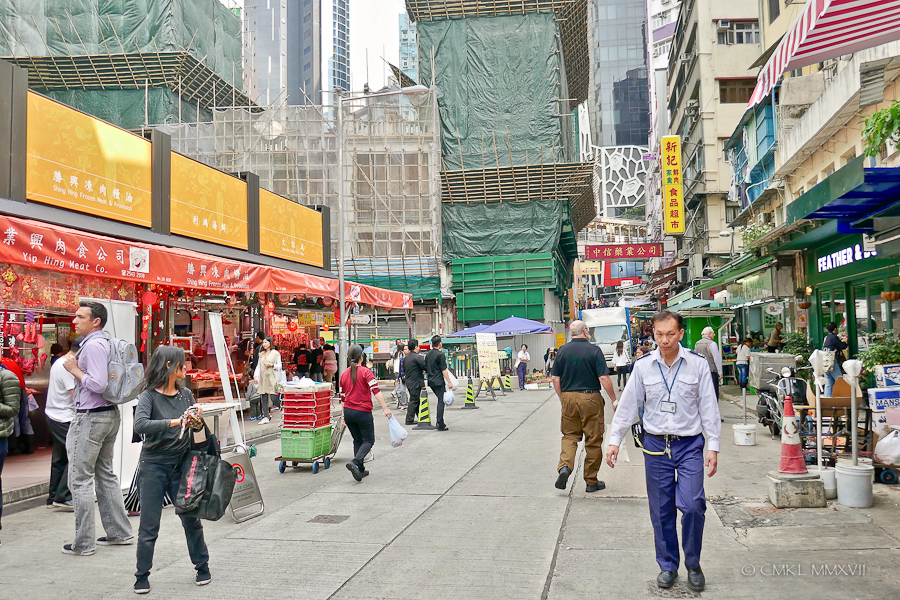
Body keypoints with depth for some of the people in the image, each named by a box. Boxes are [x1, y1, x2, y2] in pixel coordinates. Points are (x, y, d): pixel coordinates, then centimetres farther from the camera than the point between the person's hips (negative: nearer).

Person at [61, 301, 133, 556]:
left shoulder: (93, 345, -17)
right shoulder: (106, 342, 12)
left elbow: (98, 384, -25)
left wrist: (74, 369, -12)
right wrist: (77, 367, 12)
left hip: (91, 417, -10)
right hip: (110, 414, 10)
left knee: (80, 479, -2)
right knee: (105, 474, 17)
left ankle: (83, 544, 4)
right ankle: (120, 532, 24)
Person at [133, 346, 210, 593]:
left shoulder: (186, 394, 5)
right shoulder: (149, 396, -10)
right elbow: (140, 425, -28)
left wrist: (197, 417, -6)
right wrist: (176, 421, -32)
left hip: (181, 465, 4)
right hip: (154, 466, -4)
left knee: (191, 518, 8)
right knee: (149, 525, 2)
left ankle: (202, 568, 24)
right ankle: (142, 576, 18)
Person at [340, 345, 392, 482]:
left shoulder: (344, 375, 7)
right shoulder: (365, 372, -9)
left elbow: (342, 397, 13)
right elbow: (376, 391, -18)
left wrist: (344, 415, 22)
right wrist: (385, 408, -19)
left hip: (348, 411, 5)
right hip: (363, 412, -5)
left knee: (357, 440, 17)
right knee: (368, 440, 5)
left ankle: (360, 470, 16)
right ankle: (355, 462, -17)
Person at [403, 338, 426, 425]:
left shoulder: (405, 358, 11)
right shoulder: (418, 357, -16)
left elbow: (404, 370, 19)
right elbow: (425, 367, -19)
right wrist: (424, 360, -3)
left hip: (409, 382, 9)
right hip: (416, 382, -9)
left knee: (415, 400, 16)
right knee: (414, 401, -4)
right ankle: (409, 420, -2)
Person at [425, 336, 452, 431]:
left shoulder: (428, 354, 11)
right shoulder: (440, 354, -11)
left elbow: (426, 369, 16)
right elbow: (444, 370, -14)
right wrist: (449, 382, -11)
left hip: (430, 381, 8)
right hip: (439, 381, -8)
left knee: (440, 400, 19)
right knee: (441, 402, -5)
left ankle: (440, 422, 21)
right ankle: (440, 425, -7)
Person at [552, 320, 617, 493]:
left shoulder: (563, 351, 3)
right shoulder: (594, 350, -7)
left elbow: (556, 378, 5)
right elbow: (604, 378, -12)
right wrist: (614, 400, -3)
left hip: (568, 397, 3)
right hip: (590, 397, -3)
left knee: (569, 435, 13)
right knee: (593, 440, 8)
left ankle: (564, 466, -12)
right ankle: (591, 482, 15)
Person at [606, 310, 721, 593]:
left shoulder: (698, 364, -2)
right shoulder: (643, 366, 2)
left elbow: (708, 407, 2)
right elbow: (628, 405, 7)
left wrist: (713, 445, -1)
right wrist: (614, 440, 5)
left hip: (689, 445, -1)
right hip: (655, 445, 2)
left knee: (692, 505, -11)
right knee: (661, 511, 7)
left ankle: (693, 564, 12)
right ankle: (668, 566, 24)